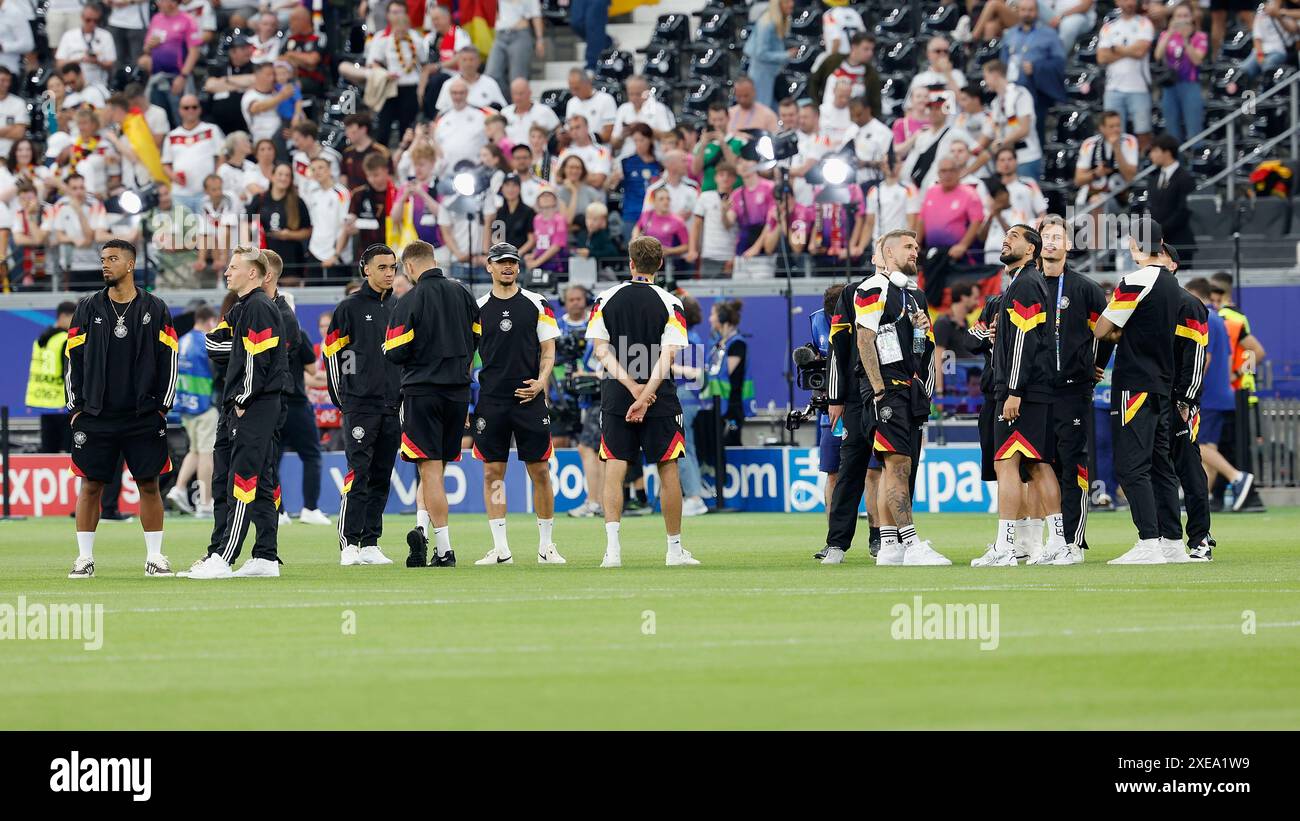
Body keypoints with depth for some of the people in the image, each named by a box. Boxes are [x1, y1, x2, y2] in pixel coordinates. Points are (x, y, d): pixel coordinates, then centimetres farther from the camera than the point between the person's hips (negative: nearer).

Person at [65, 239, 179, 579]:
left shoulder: (154, 309, 4)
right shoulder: (88, 308, 6)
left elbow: (168, 360, 7)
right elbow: (73, 359, 8)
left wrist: (162, 407, 1)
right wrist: (76, 407, 2)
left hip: (143, 418, 0)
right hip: (96, 417, 0)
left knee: (149, 484, 1)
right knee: (90, 486, 0)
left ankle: (154, 557, 8)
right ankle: (85, 557, 7)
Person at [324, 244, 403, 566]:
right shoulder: (350, 307, -1)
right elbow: (331, 352, -1)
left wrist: (404, 397, 15)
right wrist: (342, 400, -2)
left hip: (392, 406, 5)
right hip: (360, 405, -5)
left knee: (381, 478, 6)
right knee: (359, 474, -10)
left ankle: (371, 544, 9)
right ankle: (349, 545, -9)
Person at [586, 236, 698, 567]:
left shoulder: (606, 300, 4)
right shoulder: (669, 304, -1)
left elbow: (600, 350, -4)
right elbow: (668, 355, -12)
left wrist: (632, 387, -10)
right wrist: (645, 396, -15)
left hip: (615, 397, 1)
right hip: (660, 401, -1)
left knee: (614, 470, -1)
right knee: (668, 470, 7)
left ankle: (612, 545, -17)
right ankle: (675, 549, 12)